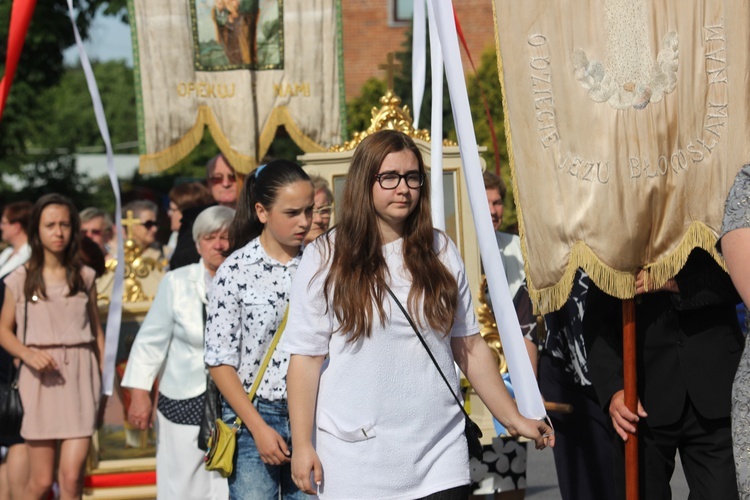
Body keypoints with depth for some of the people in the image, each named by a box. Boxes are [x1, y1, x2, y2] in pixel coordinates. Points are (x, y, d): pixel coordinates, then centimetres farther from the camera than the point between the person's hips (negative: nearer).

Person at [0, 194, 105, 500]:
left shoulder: (84, 277, 7)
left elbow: (96, 331, 13)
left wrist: (105, 380, 8)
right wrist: (28, 354, -12)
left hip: (80, 375, 1)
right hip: (41, 379, -1)